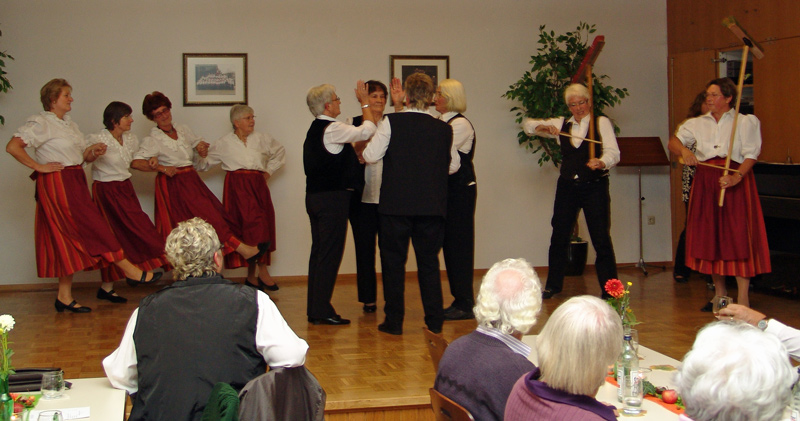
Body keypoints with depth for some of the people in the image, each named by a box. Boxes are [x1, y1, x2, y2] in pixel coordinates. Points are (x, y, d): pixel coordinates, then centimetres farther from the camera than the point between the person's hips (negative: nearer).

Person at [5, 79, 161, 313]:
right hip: (56, 183, -9)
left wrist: (93, 151, 0)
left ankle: (64, 297, 9)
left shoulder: (69, 125, 20)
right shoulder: (40, 123, -7)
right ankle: (131, 271, -4)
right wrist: (38, 166, -15)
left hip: (74, 184, 9)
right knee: (92, 228, -7)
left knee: (70, 237, 6)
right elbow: (12, 147, -17)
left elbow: (83, 156, 21)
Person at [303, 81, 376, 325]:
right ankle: (322, 310, -4)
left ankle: (314, 309, 17)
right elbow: (368, 130, -12)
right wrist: (364, 102, 1)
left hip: (314, 196, 10)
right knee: (330, 252, -6)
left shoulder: (314, 130, 14)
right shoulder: (332, 129, -15)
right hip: (332, 198, -10)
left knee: (319, 251, 13)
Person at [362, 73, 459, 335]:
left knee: (393, 262, 7)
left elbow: (371, 156, -9)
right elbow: (453, 166, 10)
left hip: (396, 204, -3)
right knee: (429, 262, 13)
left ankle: (394, 321, 10)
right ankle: (435, 321, 15)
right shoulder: (444, 129, 1)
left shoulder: (392, 122, -8)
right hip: (432, 206, 3)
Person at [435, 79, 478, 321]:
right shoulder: (440, 122, 14)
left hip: (460, 189, -9)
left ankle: (465, 304, 2)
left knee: (459, 243, -5)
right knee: (449, 243, 11)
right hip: (447, 189, 9)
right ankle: (459, 301, 19)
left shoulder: (461, 124, -13)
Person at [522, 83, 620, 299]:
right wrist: (544, 127, -12)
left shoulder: (602, 122, -1)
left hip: (595, 186, -4)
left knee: (601, 239, -6)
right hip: (567, 186, 4)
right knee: (559, 237, 8)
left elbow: (613, 152, -11)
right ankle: (553, 284, 22)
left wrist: (601, 162, -32)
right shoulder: (562, 124, 11)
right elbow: (527, 124, 10)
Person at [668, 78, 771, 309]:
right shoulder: (697, 124, 14)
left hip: (736, 182, -4)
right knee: (709, 236, 5)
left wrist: (736, 177, -23)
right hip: (705, 181, 4)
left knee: (738, 236, -9)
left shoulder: (745, 122, 3)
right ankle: (720, 295, 16)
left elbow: (751, 155, -6)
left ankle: (743, 299, -7)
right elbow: (673, 142, 8)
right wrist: (684, 151, -15)